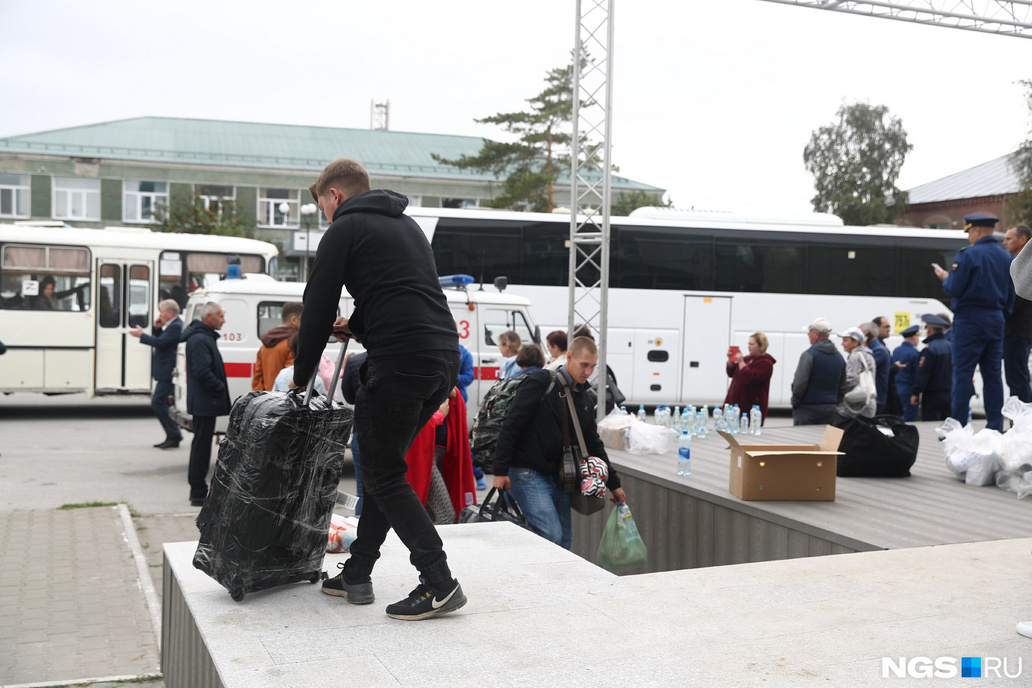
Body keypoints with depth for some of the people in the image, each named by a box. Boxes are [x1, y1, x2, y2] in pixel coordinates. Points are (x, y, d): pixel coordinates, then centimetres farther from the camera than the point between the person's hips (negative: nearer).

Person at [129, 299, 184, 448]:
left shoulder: (175, 326, -16)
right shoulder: (172, 325, 17)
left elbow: (160, 342, -23)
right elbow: (159, 339, 22)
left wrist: (141, 335, -12)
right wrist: (157, 328, 5)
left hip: (168, 373, -11)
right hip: (166, 373, 11)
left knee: (158, 402, -12)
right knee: (160, 403, 13)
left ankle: (174, 435, -8)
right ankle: (172, 436, 17)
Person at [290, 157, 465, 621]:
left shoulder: (345, 229, 2)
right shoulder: (406, 225, 27)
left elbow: (318, 308, 2)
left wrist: (301, 376, 13)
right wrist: (357, 325, 22)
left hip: (401, 359, -9)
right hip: (444, 358, 9)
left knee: (383, 476, 0)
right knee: (381, 466, 17)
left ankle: (439, 583, -5)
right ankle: (357, 574, 22)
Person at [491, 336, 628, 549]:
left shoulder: (584, 400, 14)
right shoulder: (541, 382, -10)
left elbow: (594, 444, 22)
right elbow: (511, 425, -14)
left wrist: (614, 484, 20)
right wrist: (500, 470, -18)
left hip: (557, 476, 8)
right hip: (527, 474, -8)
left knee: (565, 540, 7)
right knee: (552, 535, -17)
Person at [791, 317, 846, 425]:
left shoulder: (809, 355, -13)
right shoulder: (839, 357, 11)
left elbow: (799, 383, -17)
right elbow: (842, 386, 15)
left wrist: (794, 402, -4)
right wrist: (834, 401, 19)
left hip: (808, 408, -7)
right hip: (830, 409, 7)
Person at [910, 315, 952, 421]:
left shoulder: (929, 349, -15)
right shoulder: (949, 345, 8)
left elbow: (923, 373, -17)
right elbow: (953, 371, 16)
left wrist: (915, 393, -12)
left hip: (932, 396, -8)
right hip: (948, 394, 8)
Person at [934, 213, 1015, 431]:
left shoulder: (968, 254, -10)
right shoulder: (1005, 257, 13)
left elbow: (954, 289, -14)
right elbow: (1010, 295, 15)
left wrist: (945, 278, 5)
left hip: (970, 319, -7)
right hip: (996, 320, 7)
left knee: (963, 373, -5)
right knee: (992, 373, 8)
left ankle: (958, 427, -6)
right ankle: (995, 427, 9)